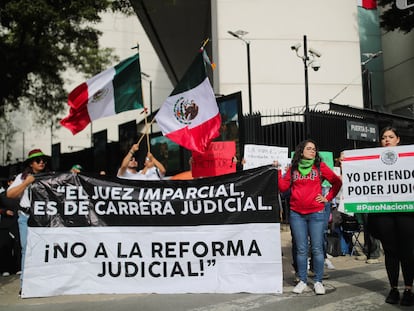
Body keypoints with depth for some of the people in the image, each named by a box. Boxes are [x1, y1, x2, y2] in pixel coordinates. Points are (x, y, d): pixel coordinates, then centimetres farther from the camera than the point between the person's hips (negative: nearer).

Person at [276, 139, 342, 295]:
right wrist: (278, 171, 1)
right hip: (296, 214, 1)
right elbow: (283, 187, 5)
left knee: (317, 249, 0)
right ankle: (302, 281, 14)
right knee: (301, 249, 5)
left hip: (316, 213, -1)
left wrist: (328, 198, 3)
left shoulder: (320, 166, 5)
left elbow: (337, 182, 8)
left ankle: (318, 282, 11)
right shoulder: (293, 168, 10)